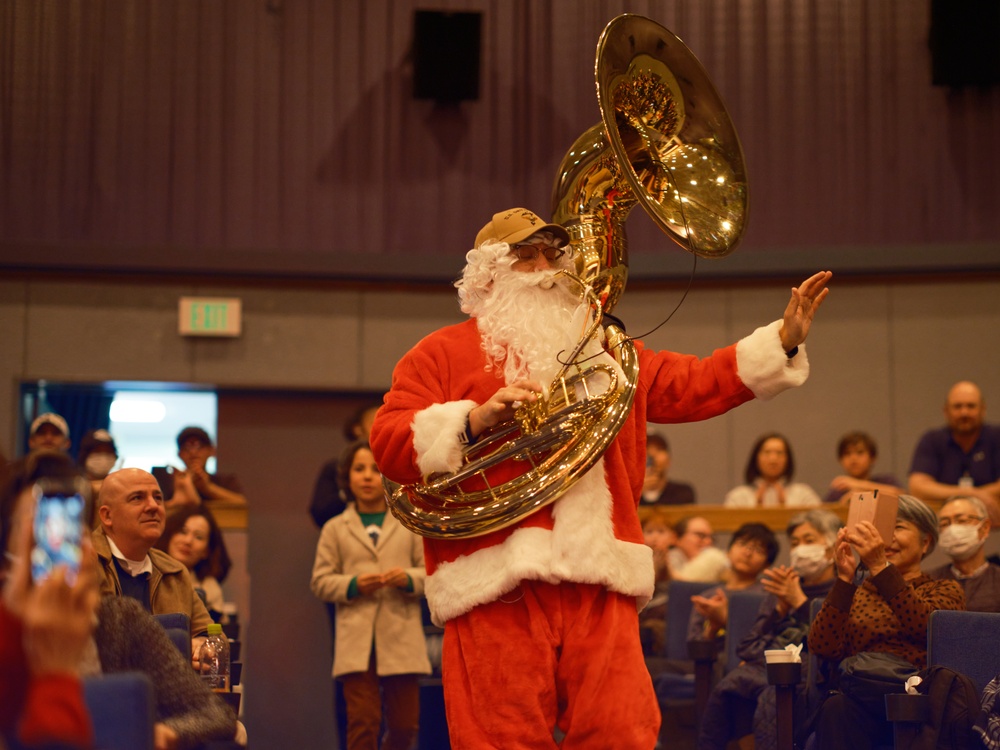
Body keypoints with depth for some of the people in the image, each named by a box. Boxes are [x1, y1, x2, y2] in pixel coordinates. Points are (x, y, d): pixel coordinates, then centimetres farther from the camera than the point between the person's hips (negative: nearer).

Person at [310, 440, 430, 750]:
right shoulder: (335, 529, 12)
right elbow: (320, 581, 8)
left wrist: (409, 579, -13)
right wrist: (352, 585, -11)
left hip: (401, 636, 1)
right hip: (356, 640, -1)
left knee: (405, 723, 4)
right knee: (363, 722, -9)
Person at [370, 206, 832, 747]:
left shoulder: (601, 351, 27)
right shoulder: (442, 353, 12)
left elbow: (695, 384, 23)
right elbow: (389, 446, 2)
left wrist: (783, 340, 14)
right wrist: (475, 418, -13)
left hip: (599, 583, 4)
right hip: (496, 586, -4)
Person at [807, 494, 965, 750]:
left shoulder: (945, 590, 20)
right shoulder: (856, 593, 26)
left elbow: (926, 627, -7)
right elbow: (822, 648, 4)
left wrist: (879, 567, -15)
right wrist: (844, 578, -5)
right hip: (861, 699, 3)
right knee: (836, 709, -36)